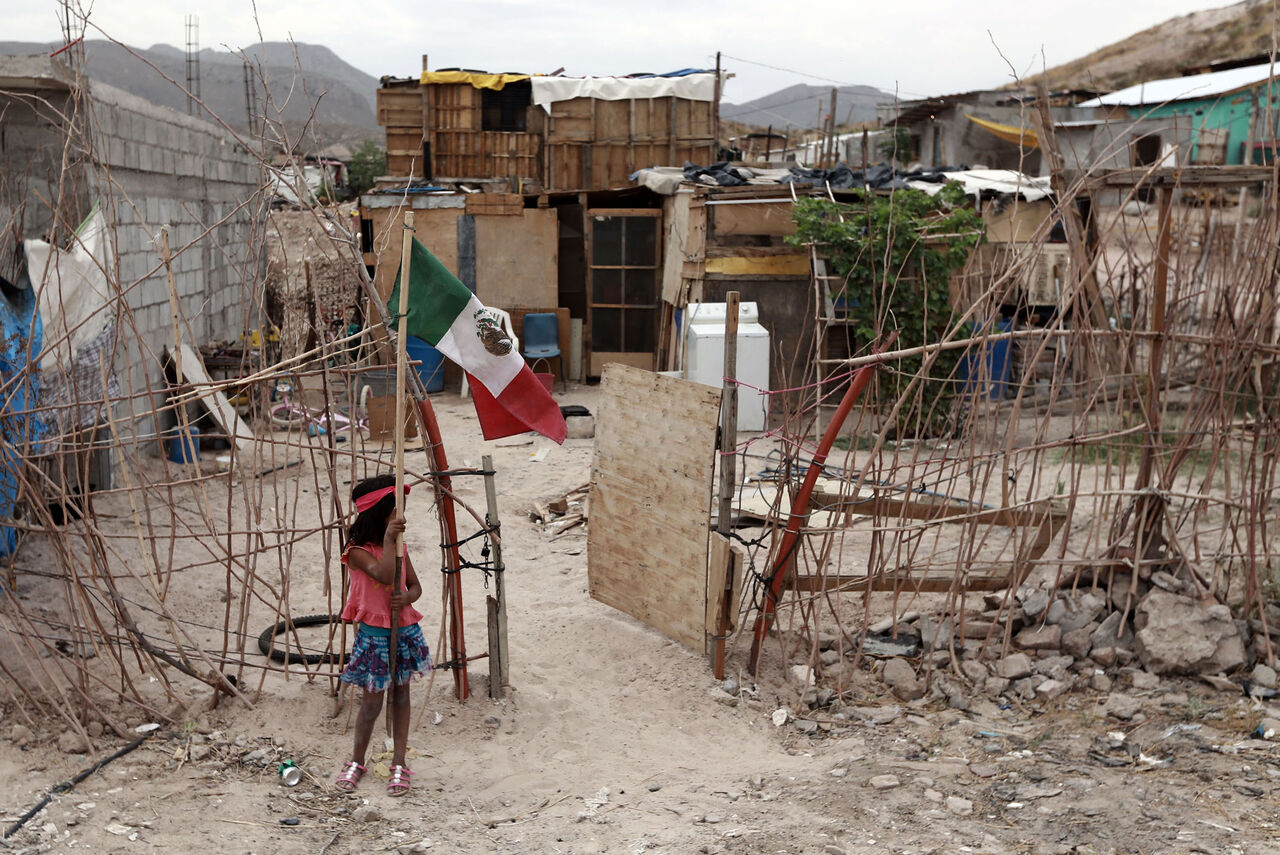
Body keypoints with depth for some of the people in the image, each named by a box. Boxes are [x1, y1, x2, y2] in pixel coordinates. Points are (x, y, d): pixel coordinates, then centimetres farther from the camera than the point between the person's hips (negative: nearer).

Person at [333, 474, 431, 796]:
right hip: (374, 633, -5)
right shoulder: (358, 551, -13)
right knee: (372, 699, 1)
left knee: (401, 694, 10)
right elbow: (384, 574, -30)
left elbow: (415, 586, 10)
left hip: (405, 630, 5)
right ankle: (356, 762, 21)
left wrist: (407, 597, -12)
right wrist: (388, 539, -27)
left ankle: (399, 764, 18)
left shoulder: (399, 547, 5)